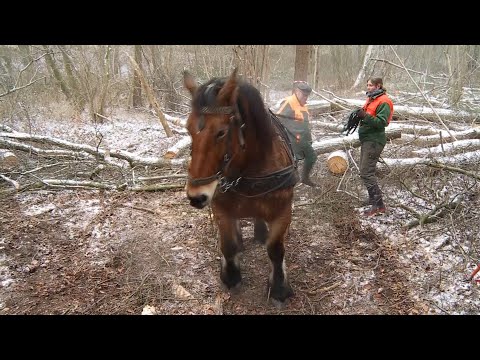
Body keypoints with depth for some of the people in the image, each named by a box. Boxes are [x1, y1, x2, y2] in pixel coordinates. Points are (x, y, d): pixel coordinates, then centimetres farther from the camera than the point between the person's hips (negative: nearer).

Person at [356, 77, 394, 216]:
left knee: (366, 173, -14)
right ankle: (373, 199, 31)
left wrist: (365, 116, -29)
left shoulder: (384, 102, -12)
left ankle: (379, 205, -10)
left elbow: (381, 122, -21)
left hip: (374, 141, -10)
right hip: (367, 140, 10)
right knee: (367, 171, 17)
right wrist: (360, 115, 3)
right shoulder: (371, 99, 16)